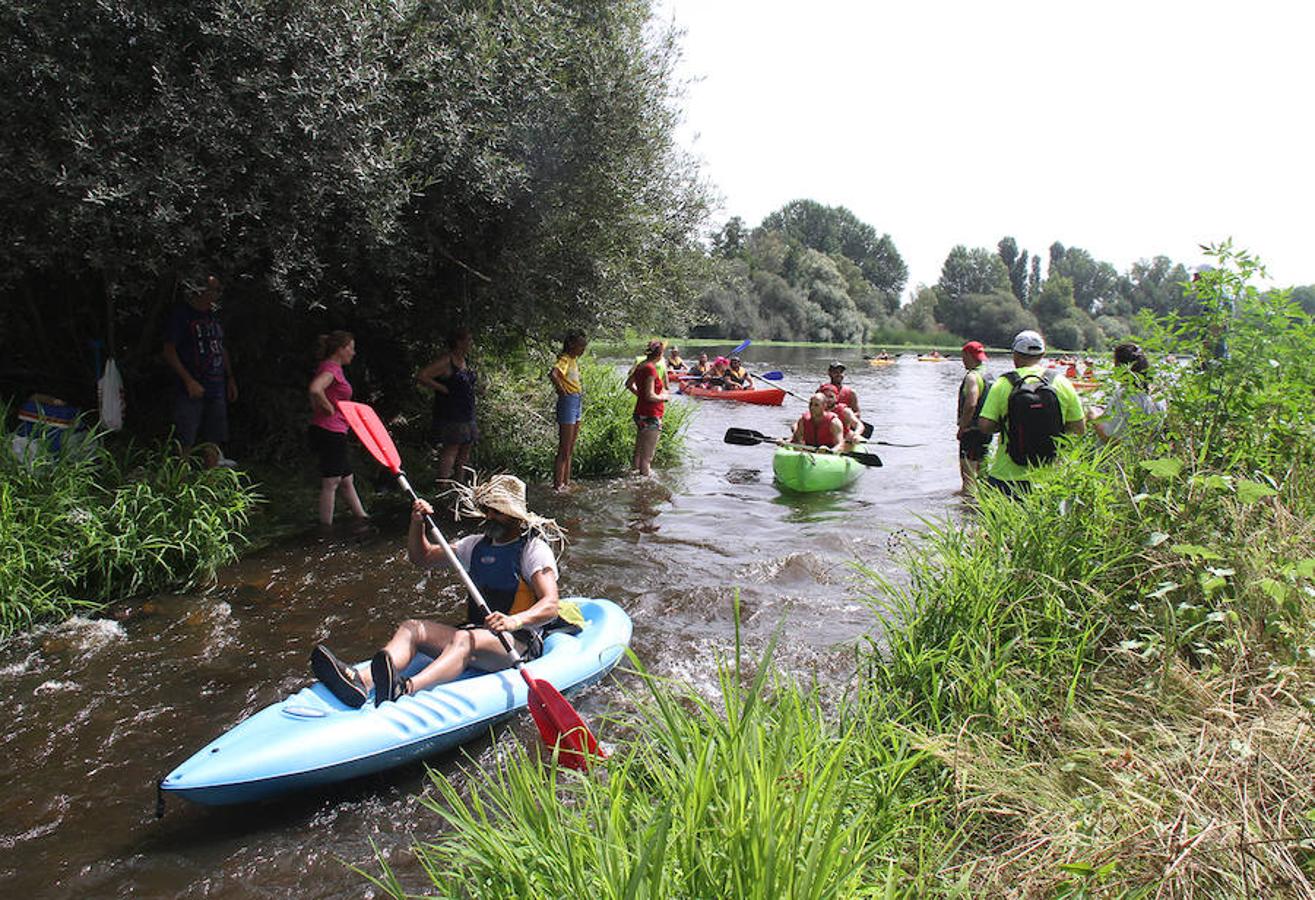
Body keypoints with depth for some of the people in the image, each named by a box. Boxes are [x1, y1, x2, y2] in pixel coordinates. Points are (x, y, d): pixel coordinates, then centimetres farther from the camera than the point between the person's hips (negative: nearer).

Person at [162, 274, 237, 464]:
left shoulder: (213, 317, 16)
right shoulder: (181, 314, -6)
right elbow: (169, 351, -10)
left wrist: (230, 379, 19)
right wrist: (189, 381, -16)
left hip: (216, 389, 7)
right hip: (192, 390, -7)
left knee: (214, 441, 8)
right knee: (184, 443, -6)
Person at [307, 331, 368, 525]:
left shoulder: (332, 368, 16)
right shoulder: (331, 368, -15)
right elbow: (315, 389, -34)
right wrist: (329, 408, -21)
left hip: (334, 433, 10)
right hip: (330, 433, -10)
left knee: (346, 479, 17)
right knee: (330, 483, -2)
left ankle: (361, 517, 26)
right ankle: (326, 528, 6)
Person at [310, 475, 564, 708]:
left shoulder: (533, 548, -5)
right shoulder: (477, 544, 17)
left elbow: (550, 606, -19)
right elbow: (423, 558, 22)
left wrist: (514, 621, -38)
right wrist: (417, 523, 3)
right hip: (476, 634, 7)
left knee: (463, 639, -36)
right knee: (411, 628, -14)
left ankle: (405, 688, -62)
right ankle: (361, 681, -41)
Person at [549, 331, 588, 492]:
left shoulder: (574, 359, 12)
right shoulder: (565, 359, -16)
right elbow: (553, 374, -36)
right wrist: (562, 390, -22)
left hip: (577, 404, 9)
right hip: (568, 403, -9)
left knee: (569, 450, 16)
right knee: (564, 451, -3)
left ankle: (566, 482, 24)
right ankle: (557, 486, 4)